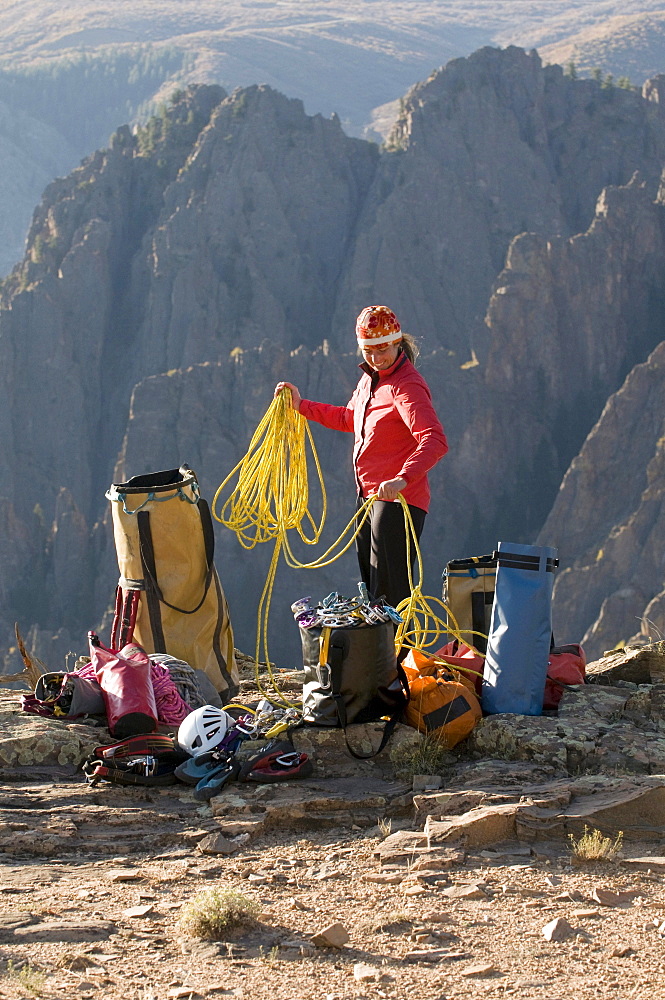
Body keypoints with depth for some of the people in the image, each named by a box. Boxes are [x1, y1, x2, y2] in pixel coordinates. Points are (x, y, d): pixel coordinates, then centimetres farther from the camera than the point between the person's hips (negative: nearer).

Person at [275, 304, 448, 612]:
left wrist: (403, 478, -45)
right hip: (368, 496, 10)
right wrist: (302, 405, 27)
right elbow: (349, 418, 31)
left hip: (397, 501, -10)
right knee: (370, 590, 15)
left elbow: (435, 441, -32)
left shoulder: (407, 386, -18)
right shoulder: (369, 378, 12)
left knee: (389, 594, -10)